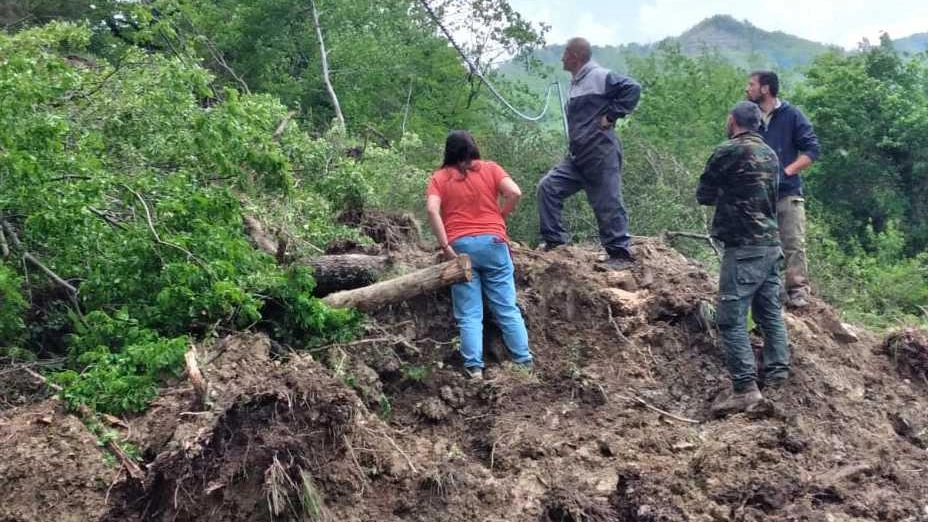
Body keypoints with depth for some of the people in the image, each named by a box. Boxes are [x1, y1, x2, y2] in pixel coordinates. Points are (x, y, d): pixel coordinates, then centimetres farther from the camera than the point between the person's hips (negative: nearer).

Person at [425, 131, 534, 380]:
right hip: (492, 242, 0)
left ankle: (474, 367, -8)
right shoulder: (490, 168, 8)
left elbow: (432, 210, -9)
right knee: (507, 307, 7)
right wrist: (500, 217, 8)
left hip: (459, 246, 0)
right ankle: (525, 362, 7)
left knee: (469, 313, 1)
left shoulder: (439, 178, 7)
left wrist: (445, 246, -8)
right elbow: (514, 193, -7)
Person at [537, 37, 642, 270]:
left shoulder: (600, 77, -10)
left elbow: (632, 88, -18)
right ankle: (553, 239, 6)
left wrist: (611, 115, -16)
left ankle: (620, 254, 5)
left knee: (608, 203, -4)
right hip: (577, 156, 9)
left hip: (601, 155, -9)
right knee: (548, 187, 1)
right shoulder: (577, 82, 18)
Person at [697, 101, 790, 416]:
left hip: (744, 248, -8)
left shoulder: (728, 152, -9)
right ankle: (777, 380, 17)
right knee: (771, 314, 13)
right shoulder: (770, 154, 14)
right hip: (772, 244, 8)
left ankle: (745, 388, -12)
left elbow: (703, 195, -1)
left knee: (731, 318, -8)